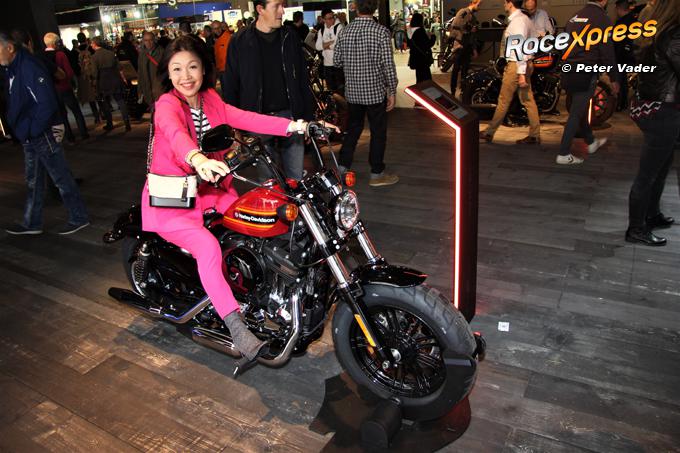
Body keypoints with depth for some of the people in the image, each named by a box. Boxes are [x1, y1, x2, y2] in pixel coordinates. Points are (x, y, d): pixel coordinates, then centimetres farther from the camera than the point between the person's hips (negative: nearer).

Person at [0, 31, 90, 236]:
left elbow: (47, 104, -23)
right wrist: (17, 129, 9)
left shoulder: (29, 67, -18)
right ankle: (31, 224, 27)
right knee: (33, 181, 16)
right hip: (28, 138, 9)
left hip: (43, 135, -9)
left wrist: (30, 130, -19)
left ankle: (79, 218, 14)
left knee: (61, 178, 1)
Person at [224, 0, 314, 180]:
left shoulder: (290, 37, 8)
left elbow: (303, 80, 11)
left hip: (290, 117, 2)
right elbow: (231, 87, 2)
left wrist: (308, 118, 7)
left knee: (296, 178, 7)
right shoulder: (239, 42, 0)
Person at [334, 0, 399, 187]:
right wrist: (392, 91, -5)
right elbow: (388, 65, -13)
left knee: (352, 129, 19)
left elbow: (337, 61, 6)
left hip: (352, 92, 4)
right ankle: (377, 174, 15)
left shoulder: (345, 32, -1)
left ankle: (343, 168, 23)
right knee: (378, 133, 8)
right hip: (375, 92, -4)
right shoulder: (381, 31, -12)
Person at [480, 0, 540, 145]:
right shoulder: (524, 18, 14)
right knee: (528, 100, 8)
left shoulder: (517, 21, -15)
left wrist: (521, 73, -23)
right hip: (526, 64, 9)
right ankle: (534, 135, 10)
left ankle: (489, 133, 11)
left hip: (516, 65, -9)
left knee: (504, 101, 0)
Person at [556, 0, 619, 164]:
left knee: (580, 109, 19)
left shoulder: (575, 16, 12)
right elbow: (607, 52, -12)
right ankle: (564, 154, 0)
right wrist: (614, 79, -5)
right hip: (586, 73, -8)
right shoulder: (602, 18, -10)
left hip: (569, 71, 8)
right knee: (576, 114, -3)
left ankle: (591, 142, 37)